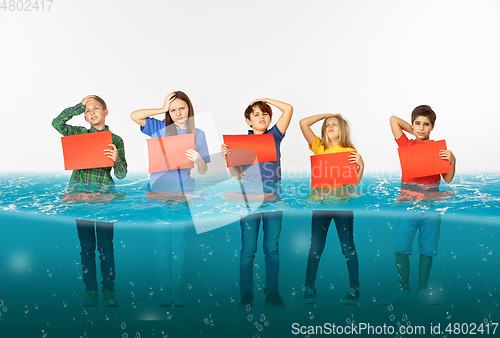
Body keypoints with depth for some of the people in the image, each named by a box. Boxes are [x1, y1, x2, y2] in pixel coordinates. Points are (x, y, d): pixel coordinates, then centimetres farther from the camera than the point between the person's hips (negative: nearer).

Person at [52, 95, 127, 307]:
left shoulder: (115, 140, 5)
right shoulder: (79, 134, 10)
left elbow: (121, 174, 0)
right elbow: (57, 123, -7)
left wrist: (116, 159, -22)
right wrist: (79, 106, 1)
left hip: (104, 193, -1)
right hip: (80, 192, 1)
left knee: (105, 245, -1)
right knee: (86, 245, 4)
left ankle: (108, 291, 8)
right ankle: (90, 292, 11)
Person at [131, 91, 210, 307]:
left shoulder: (198, 134, 8)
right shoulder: (160, 129, 8)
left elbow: (204, 171, 5)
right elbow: (134, 116, -5)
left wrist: (198, 160, -17)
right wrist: (161, 109, -1)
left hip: (184, 192, 0)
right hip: (158, 190, 0)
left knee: (179, 244, 1)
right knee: (161, 243, 0)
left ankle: (177, 290, 11)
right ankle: (164, 291, 9)